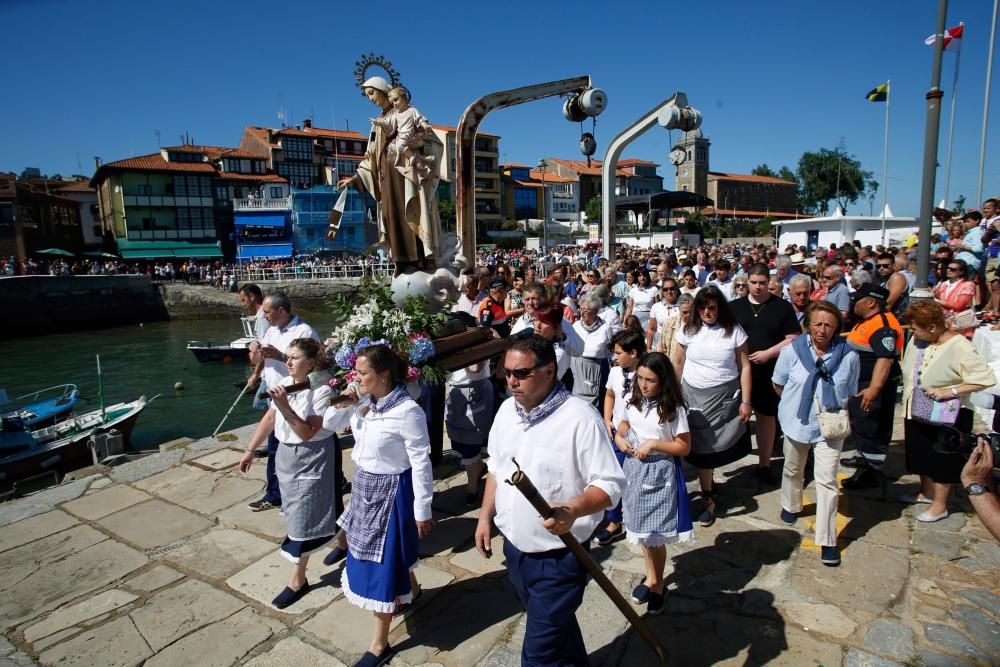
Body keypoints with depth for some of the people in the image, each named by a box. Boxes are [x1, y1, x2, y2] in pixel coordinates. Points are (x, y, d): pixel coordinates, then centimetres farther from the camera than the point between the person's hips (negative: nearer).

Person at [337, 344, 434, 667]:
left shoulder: (407, 411, -27)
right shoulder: (365, 403, -5)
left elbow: (421, 463, -19)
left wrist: (422, 510, -15)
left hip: (390, 492, -8)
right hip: (365, 486, 8)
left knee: (383, 563, 6)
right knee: (369, 554, 27)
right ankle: (411, 590, 57)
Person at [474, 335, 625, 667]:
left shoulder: (580, 418, -23)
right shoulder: (507, 410, -1)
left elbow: (610, 484, -21)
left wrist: (574, 510, -38)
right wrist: (485, 516, 9)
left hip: (558, 556, -7)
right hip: (514, 546, 7)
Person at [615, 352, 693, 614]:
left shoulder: (673, 409, -16)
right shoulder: (634, 401, -1)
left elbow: (684, 447, -13)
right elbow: (625, 423, 17)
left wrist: (654, 444, -22)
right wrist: (619, 437, -4)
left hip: (659, 474, -5)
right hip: (635, 470, 5)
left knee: (654, 535, 3)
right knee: (641, 530, 17)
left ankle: (658, 585, 27)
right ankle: (651, 577, 38)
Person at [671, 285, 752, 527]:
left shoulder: (734, 331, -4)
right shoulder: (688, 330, 0)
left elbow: (744, 367, -2)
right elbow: (677, 363, 7)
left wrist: (746, 401, -5)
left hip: (724, 396, -1)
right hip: (693, 394, 1)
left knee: (715, 446, 6)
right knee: (700, 447, 6)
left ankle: (708, 485, 34)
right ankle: (708, 497, 25)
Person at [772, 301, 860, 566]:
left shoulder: (848, 356, -14)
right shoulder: (792, 350, -13)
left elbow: (850, 392, 3)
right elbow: (778, 384, 2)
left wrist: (833, 406, -5)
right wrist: (796, 401, 3)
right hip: (797, 422, 1)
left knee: (827, 481, -2)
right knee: (793, 470, 22)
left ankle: (827, 540, 9)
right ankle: (791, 506, 50)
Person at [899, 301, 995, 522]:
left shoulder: (959, 347, -22)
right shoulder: (916, 341, -4)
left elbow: (986, 378, -24)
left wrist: (950, 391, -27)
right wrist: (906, 413, 9)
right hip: (918, 413, 6)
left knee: (943, 461, 9)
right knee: (921, 455, 21)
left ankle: (940, 505, 26)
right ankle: (927, 492, 42)